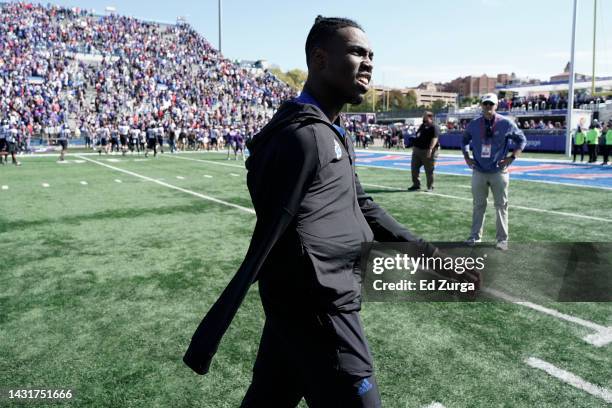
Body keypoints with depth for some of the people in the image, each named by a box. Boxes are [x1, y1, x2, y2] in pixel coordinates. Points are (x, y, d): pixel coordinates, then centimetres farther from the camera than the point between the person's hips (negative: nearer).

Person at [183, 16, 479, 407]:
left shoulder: (333, 134, 13)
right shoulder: (301, 136, -19)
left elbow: (361, 206, 18)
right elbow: (266, 239, -23)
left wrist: (428, 254, 17)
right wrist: (209, 336, -18)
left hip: (304, 305, 9)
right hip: (319, 311, -9)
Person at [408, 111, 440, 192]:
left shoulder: (434, 127, -10)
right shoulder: (422, 126, 17)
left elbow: (434, 139, -21)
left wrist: (430, 149, -31)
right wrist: (414, 146, 22)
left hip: (427, 152, -8)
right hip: (417, 150, 8)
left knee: (429, 170, -2)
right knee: (414, 168, 8)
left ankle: (430, 187, 8)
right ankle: (416, 185, 19)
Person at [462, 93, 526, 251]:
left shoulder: (506, 124, -5)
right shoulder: (473, 124, 1)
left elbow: (521, 140, 5)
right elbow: (464, 140, 18)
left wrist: (512, 157, -6)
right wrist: (466, 157, 8)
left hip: (499, 171, -2)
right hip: (478, 171, 2)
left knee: (501, 205, 4)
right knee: (478, 205, 11)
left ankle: (502, 239, 13)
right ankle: (475, 236, 21)